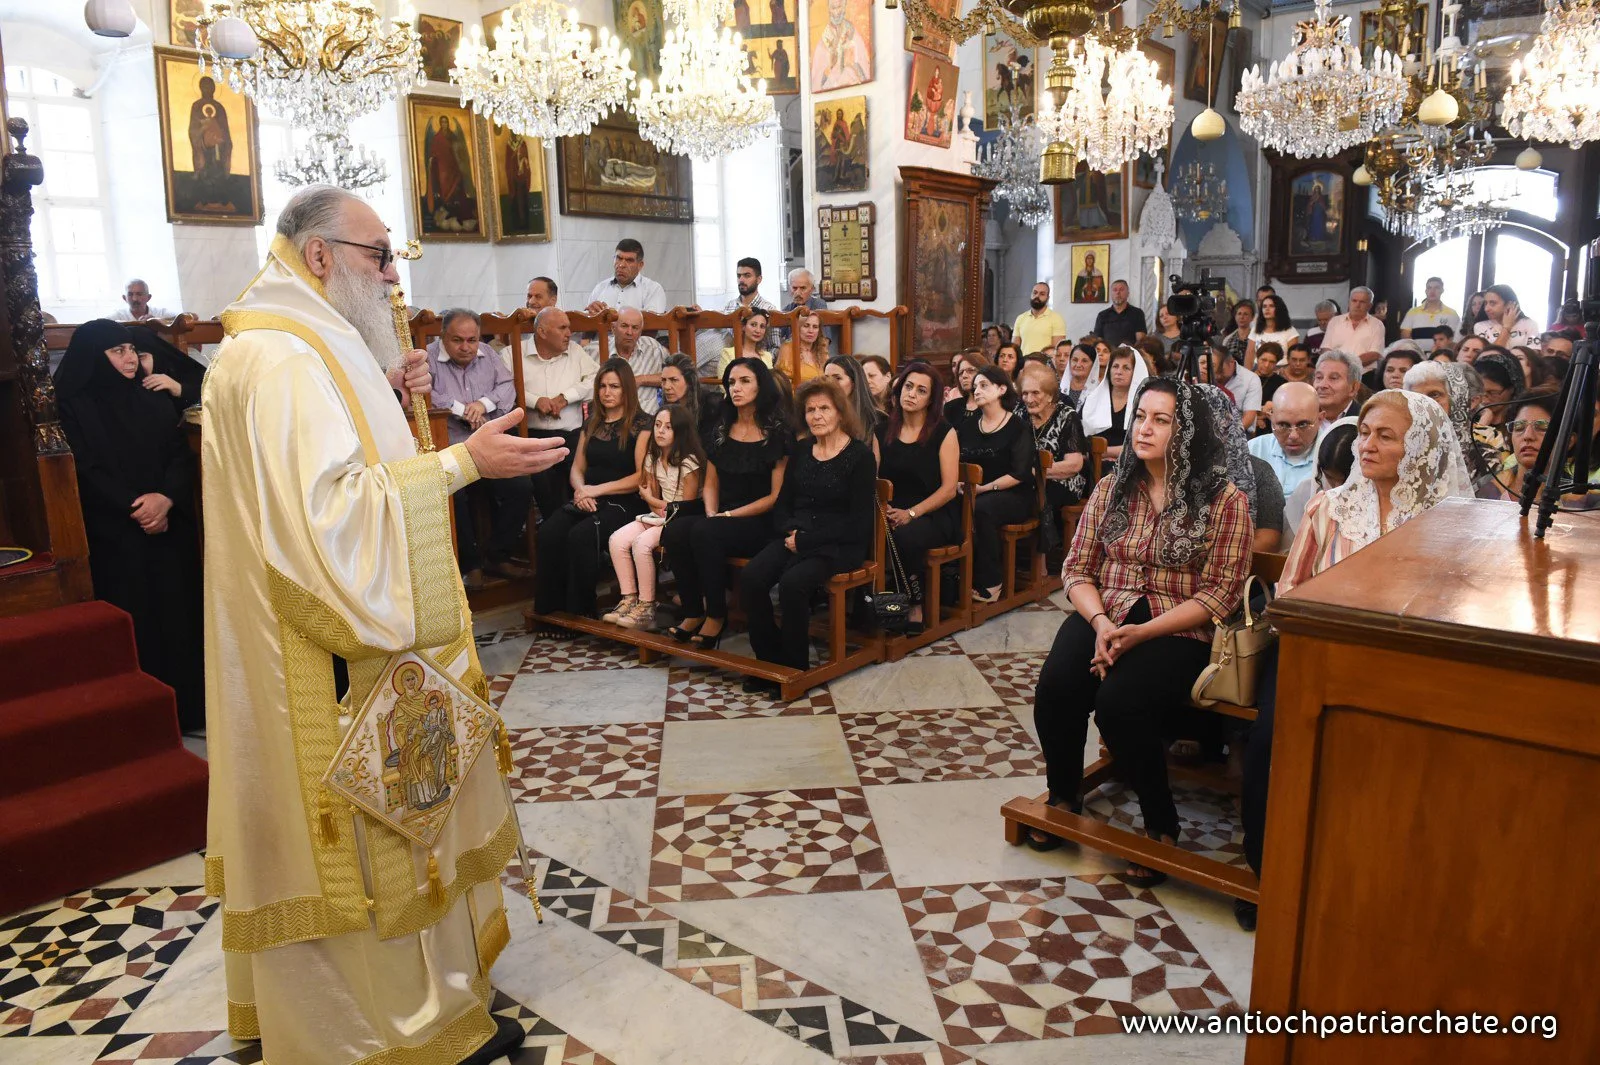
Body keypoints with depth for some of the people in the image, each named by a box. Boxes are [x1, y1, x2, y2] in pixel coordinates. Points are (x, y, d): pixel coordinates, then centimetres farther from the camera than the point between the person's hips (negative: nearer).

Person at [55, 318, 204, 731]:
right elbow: (87, 473, -7)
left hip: (170, 528, 3)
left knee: (178, 613, 2)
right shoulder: (74, 407, 0)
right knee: (135, 622, -2)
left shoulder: (153, 398, 12)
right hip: (116, 537, -3)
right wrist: (135, 509, -15)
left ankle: (188, 708, 10)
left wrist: (165, 498, -14)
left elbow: (181, 455, 4)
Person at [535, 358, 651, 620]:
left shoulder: (640, 426, -1)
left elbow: (642, 477, -9)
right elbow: (577, 468, 18)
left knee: (581, 535, -32)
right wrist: (581, 490, -6)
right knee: (549, 532, -24)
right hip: (588, 502, 5)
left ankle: (581, 612, -18)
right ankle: (550, 608, -18)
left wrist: (598, 489, -13)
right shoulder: (591, 423, 18)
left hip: (624, 503, -5)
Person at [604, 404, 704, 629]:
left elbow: (687, 507, -12)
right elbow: (651, 497, 15)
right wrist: (662, 509, -7)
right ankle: (629, 600, -10)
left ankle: (646, 609, -20)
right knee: (617, 540, -14)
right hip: (660, 516, 7)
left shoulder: (689, 461, -12)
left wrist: (652, 500, -2)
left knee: (642, 543, -29)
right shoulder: (653, 458, 10)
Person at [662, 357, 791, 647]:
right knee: (674, 531, -24)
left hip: (760, 524, -5)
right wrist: (711, 513, -5)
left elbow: (776, 496, -9)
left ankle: (716, 615, -18)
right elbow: (710, 483, 16)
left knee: (704, 533, -33)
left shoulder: (777, 434, -5)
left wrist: (729, 515, -14)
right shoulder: (721, 431, 14)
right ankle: (693, 611, -13)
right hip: (721, 518, 6)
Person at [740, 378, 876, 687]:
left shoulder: (860, 456, -4)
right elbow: (782, 504, 16)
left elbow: (858, 524, -10)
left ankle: (795, 669, -13)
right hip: (795, 538, 5)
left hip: (839, 545, -5)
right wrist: (790, 532, -6)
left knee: (792, 582, -33)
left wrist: (805, 540, -13)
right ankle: (769, 662, -6)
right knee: (750, 578, -22)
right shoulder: (801, 451, 13)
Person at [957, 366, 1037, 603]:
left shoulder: (1018, 428, 0)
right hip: (974, 492, 4)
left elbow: (1020, 473, -10)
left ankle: (988, 584, -24)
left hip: (1012, 496, -4)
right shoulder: (968, 424, 16)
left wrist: (985, 488, -16)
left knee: (982, 508, -36)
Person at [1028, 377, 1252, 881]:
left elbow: (1219, 593, -7)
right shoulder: (1112, 488, 10)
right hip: (1104, 617, 4)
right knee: (1055, 687, -26)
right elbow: (1078, 568, 8)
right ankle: (1064, 797, 3)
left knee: (1119, 701, -31)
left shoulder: (1225, 501, -2)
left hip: (1177, 632, -3)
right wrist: (1100, 623, -13)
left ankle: (1161, 824, -4)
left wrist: (1141, 633, -18)